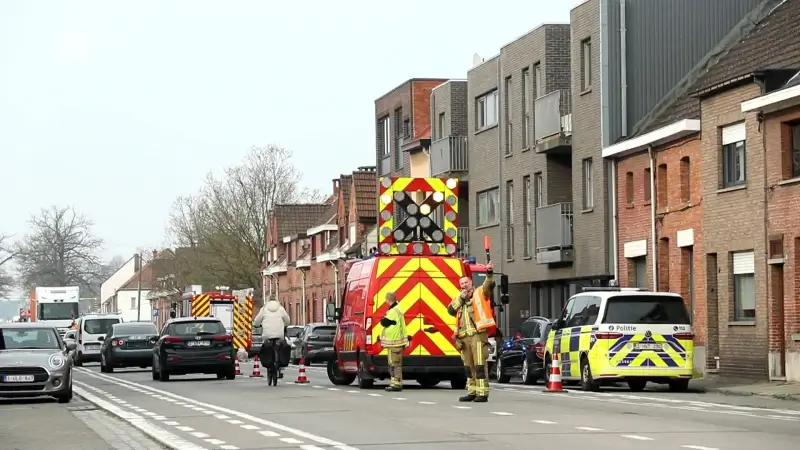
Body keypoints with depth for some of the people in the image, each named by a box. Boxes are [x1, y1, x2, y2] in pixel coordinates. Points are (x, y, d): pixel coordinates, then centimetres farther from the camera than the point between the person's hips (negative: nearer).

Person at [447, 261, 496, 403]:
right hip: (464, 337, 7)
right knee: (468, 366, 12)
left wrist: (489, 273, -33)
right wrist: (460, 298, 0)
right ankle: (472, 392, 20)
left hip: (477, 334, -7)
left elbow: (489, 285, -14)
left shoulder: (479, 293, 5)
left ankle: (483, 393, -12)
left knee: (480, 364, -11)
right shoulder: (459, 299, 22)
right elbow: (450, 310, 9)